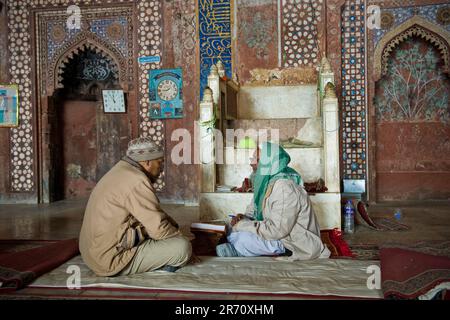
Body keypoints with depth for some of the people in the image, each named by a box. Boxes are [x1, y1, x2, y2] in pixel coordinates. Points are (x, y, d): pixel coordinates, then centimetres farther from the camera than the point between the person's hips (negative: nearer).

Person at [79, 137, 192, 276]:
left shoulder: (121, 171, 10)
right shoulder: (136, 181, -20)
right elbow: (159, 229, -20)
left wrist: (172, 223, 9)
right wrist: (179, 235, -2)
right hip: (112, 260, -10)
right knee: (183, 247, -17)